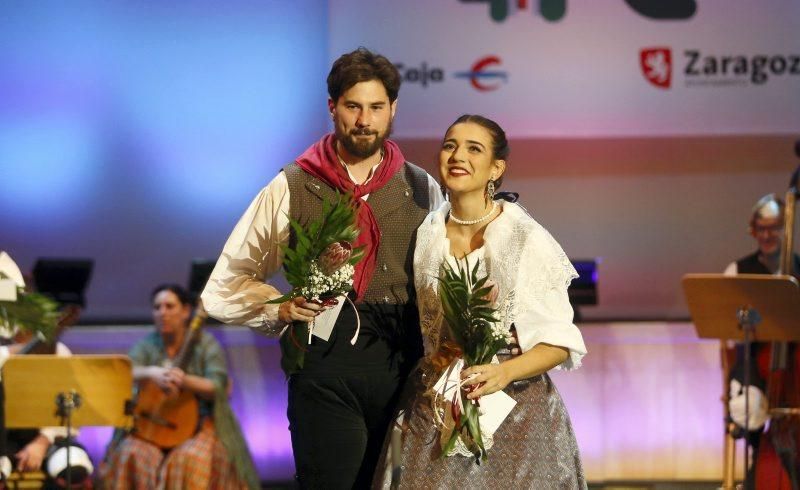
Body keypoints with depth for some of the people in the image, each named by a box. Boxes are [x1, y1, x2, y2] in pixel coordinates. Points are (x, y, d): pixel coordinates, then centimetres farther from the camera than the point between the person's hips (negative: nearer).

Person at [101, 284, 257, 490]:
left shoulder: (205, 344, 1)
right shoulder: (147, 345, 7)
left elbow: (218, 388, -11)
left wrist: (184, 380, -30)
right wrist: (150, 372, -35)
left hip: (200, 423, -2)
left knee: (189, 459, -33)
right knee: (131, 454, -27)